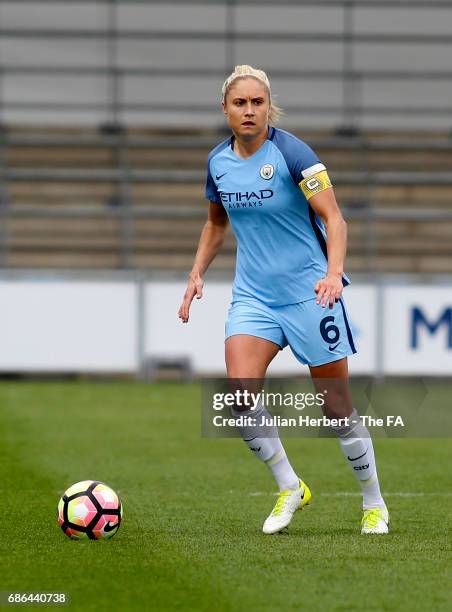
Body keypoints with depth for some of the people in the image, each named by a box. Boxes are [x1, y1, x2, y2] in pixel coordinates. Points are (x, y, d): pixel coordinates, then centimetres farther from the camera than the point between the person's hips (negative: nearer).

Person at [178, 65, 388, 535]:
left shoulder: (292, 153, -13)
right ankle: (289, 488, 3)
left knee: (336, 406, 1)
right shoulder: (218, 161, 4)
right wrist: (197, 273, 9)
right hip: (253, 297, 4)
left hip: (309, 292, -4)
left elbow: (333, 219, -16)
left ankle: (374, 503, 21)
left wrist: (334, 273, -31)